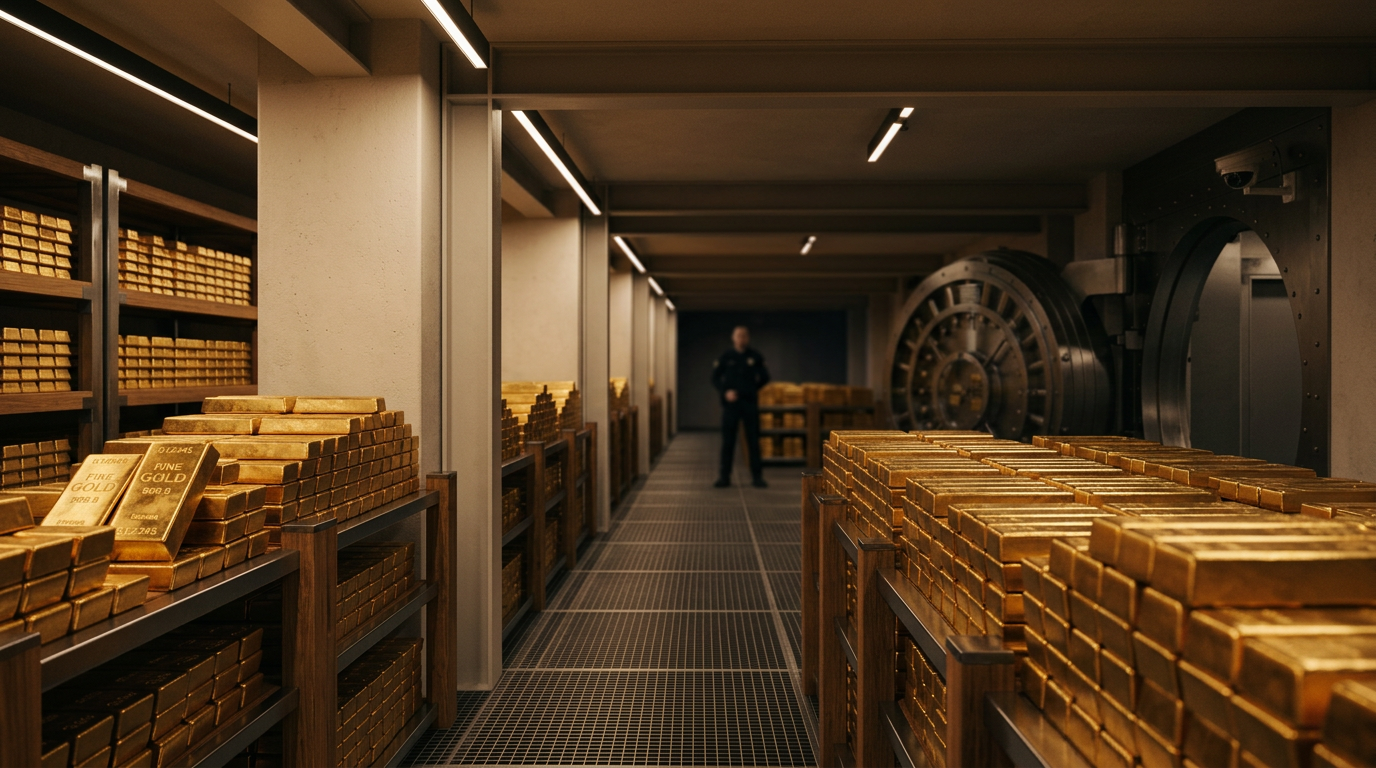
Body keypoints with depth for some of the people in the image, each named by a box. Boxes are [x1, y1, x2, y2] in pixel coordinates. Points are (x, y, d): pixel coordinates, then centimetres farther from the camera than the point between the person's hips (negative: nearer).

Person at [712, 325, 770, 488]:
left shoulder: (755, 357, 5)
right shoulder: (725, 357, 2)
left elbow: (765, 377, 14)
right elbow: (715, 378, 4)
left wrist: (750, 389, 7)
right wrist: (725, 391, -11)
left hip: (750, 403, 1)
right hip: (730, 403, -1)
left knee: (753, 440, 2)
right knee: (728, 441, 1)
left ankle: (757, 476, 8)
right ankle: (724, 476, 7)